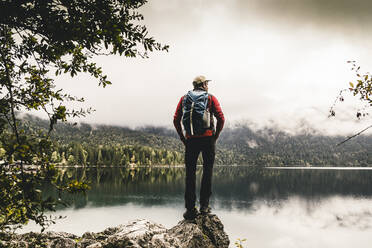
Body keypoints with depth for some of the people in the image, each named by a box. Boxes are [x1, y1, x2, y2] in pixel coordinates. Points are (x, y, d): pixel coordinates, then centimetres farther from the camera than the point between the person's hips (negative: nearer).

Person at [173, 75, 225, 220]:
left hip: (190, 140, 2)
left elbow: (176, 120, 4)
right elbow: (221, 118, -5)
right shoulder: (211, 98, 5)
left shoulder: (184, 98, 11)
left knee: (190, 174, 6)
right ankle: (204, 205, 8)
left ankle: (190, 209, 4)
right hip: (208, 138, -1)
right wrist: (215, 136, 5)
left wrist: (182, 138, 10)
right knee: (207, 171, 9)